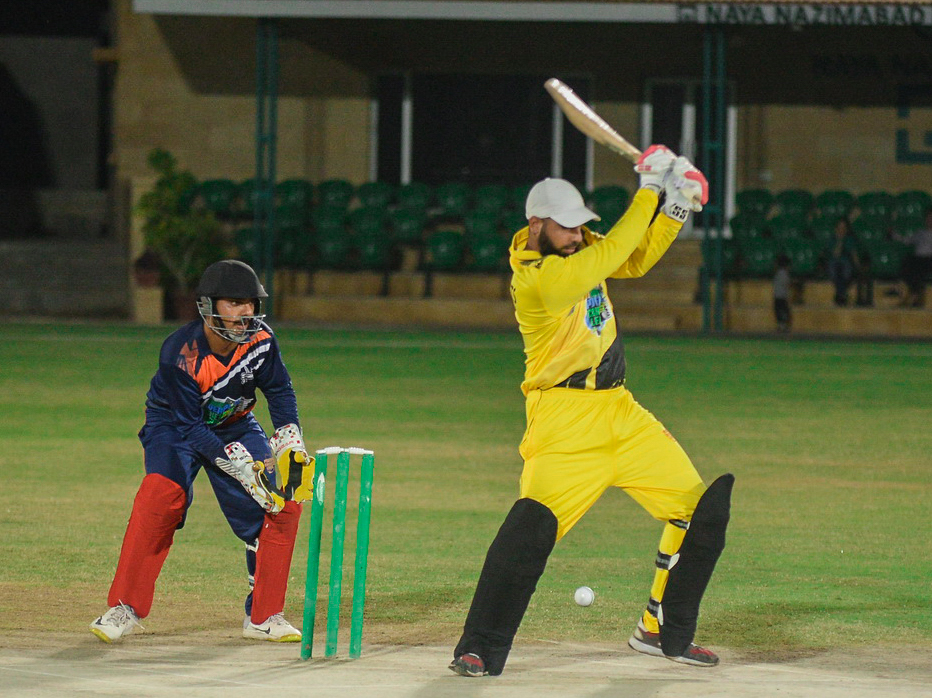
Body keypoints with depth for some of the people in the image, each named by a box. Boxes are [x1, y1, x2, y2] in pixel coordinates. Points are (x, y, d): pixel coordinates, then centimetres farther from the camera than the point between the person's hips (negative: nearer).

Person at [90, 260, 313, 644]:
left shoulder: (260, 340, -19)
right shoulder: (179, 353, -32)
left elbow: (280, 392, -3)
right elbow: (190, 428, -28)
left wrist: (291, 450, -17)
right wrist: (243, 467, -34)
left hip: (235, 425, 5)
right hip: (175, 426, -5)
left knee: (283, 503, -9)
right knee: (162, 493, -30)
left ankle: (263, 616, 4)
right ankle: (125, 609, -20)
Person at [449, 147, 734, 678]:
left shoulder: (576, 247, 6)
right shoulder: (536, 279, -20)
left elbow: (635, 261, 17)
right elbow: (614, 253, -23)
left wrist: (675, 212, 2)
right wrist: (649, 192, -15)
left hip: (619, 411, 9)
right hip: (565, 423, -9)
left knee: (703, 509, 7)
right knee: (534, 523, -27)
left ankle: (663, 632, 21)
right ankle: (480, 649, -17)